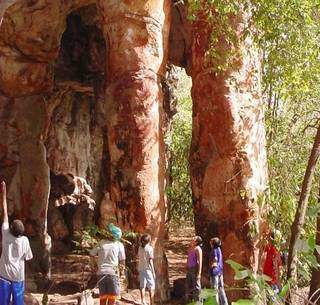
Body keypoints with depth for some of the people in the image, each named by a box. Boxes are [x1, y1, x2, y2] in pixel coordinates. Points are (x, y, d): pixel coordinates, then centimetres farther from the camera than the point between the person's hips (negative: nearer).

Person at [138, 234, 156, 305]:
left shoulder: (140, 248, 3)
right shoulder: (149, 248, -12)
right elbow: (150, 260, -14)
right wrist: (153, 271, -11)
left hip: (141, 269, 5)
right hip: (148, 269, -5)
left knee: (142, 286, 8)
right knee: (151, 287, 2)